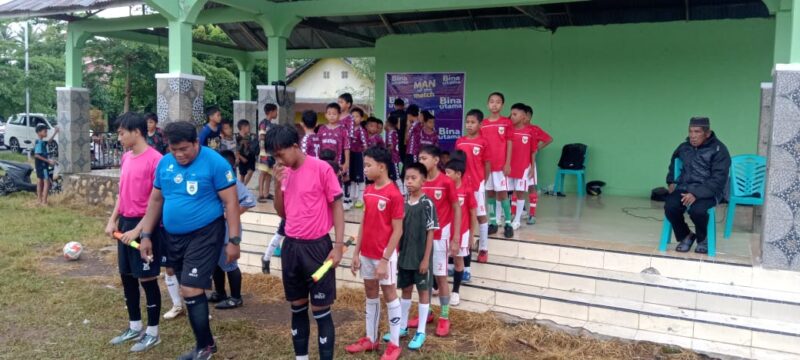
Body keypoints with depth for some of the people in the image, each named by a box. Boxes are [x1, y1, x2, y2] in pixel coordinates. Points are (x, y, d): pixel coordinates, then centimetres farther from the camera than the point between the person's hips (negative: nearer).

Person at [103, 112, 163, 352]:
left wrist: (138, 230, -18)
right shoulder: (126, 158, 9)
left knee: (147, 279, 1)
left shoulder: (155, 159, -16)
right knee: (126, 276, 15)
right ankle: (134, 327, 30)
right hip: (125, 223, 8)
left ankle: (152, 333, 15)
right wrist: (113, 220, 8)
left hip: (145, 226, -8)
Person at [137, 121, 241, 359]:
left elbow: (231, 202, -13)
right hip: (173, 236, 7)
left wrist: (234, 240, -15)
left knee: (191, 291, -11)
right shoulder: (164, 163, 5)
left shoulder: (215, 163, -13)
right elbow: (156, 200, 14)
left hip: (205, 234, -6)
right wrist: (146, 235, 10)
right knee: (191, 291, 15)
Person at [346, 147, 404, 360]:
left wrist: (385, 259, -17)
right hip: (367, 253, 7)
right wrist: (356, 252, 8)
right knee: (370, 294, 16)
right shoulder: (368, 191, 5)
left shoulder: (394, 194, -17)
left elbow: (397, 231, -16)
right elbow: (364, 223, 10)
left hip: (384, 255, -7)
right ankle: (371, 339, 29)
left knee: (389, 295, 5)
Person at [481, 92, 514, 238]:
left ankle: (508, 224, 3)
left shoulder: (507, 122, -2)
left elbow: (509, 144, -2)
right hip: (486, 164, 3)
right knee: (490, 193, 8)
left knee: (502, 193, -3)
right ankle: (492, 222, 16)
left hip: (501, 165, -3)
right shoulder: (483, 124, 5)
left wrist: (508, 163, -7)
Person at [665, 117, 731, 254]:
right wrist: (671, 181, 19)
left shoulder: (718, 150, -7)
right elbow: (673, 161, 35)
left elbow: (718, 179, -15)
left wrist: (697, 194, -26)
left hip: (708, 191, -4)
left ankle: (703, 239, 0)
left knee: (697, 210, -35)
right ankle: (685, 236, 3)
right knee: (670, 207, -26)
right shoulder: (684, 147, 11)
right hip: (684, 188, 5)